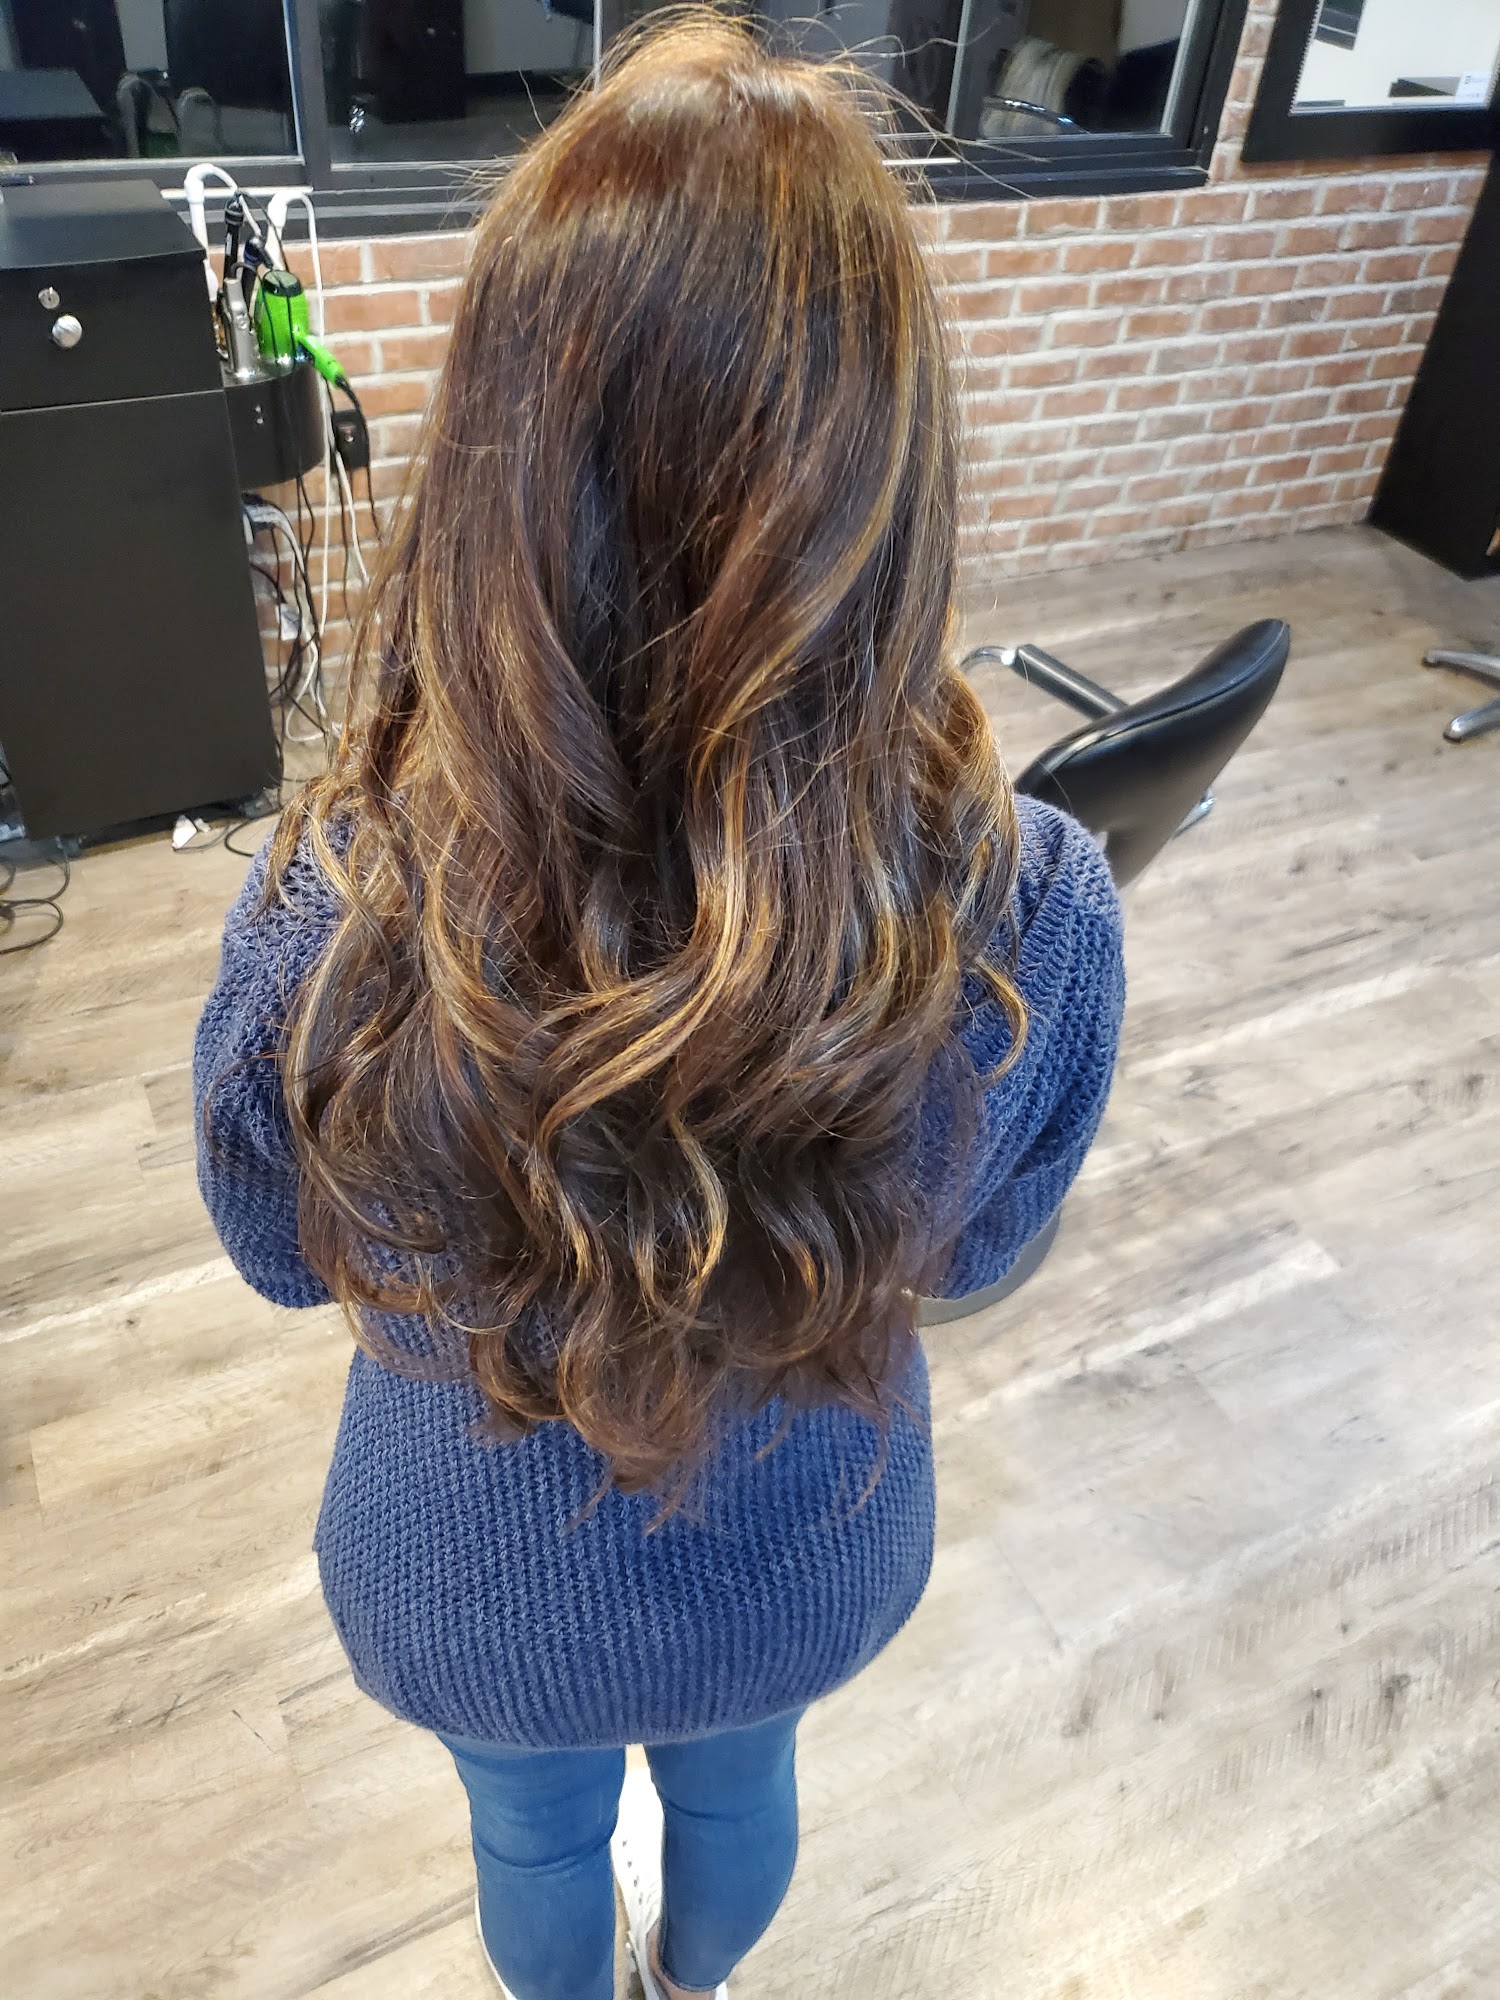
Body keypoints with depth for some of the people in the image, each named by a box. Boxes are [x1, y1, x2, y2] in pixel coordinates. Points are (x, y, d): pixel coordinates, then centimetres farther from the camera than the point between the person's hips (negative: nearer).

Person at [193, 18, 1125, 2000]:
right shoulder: (1034, 921, -33)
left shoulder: (325, 930, -36)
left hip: (476, 1593, -1)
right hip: (803, 1568, 2)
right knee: (740, 1785, 36)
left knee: (535, 1832, 34)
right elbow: (972, 1247, -12)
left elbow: (282, 1253, -13)